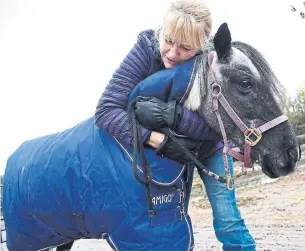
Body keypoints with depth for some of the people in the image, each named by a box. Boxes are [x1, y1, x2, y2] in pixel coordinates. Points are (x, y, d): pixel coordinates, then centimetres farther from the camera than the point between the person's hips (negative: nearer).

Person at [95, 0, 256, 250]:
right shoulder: (146, 49, -29)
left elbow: (218, 127, -34)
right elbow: (106, 110, -35)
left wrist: (172, 114, -49)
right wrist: (160, 140, -44)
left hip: (208, 143, -1)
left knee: (227, 220, -8)